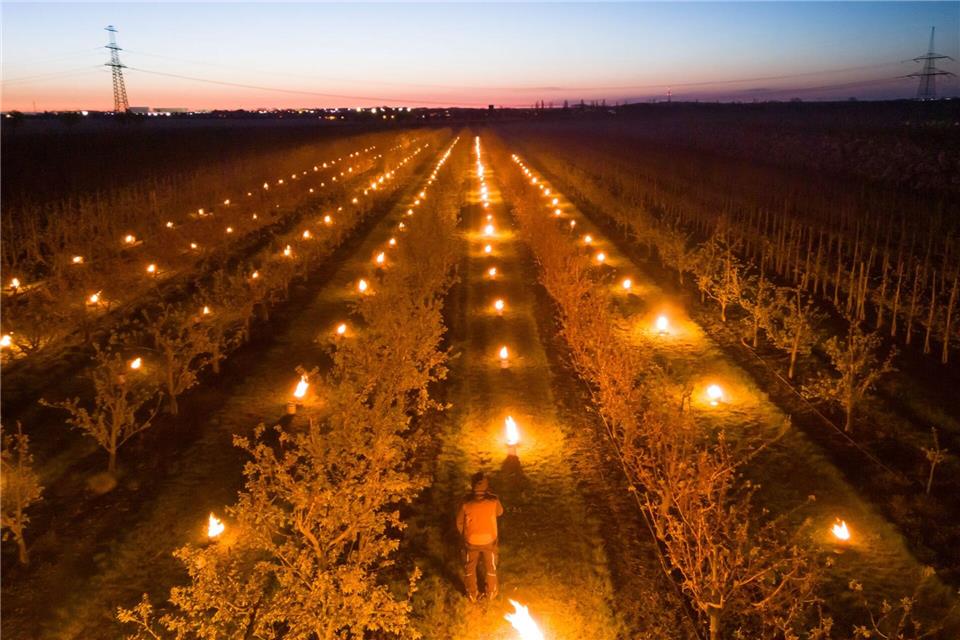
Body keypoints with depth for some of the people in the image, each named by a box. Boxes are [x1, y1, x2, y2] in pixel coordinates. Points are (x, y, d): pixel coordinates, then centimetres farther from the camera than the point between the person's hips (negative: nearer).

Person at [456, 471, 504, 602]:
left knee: (469, 569, 24)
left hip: (471, 541, 0)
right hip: (489, 541, 0)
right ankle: (491, 593, 44)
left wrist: (463, 535, 7)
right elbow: (500, 512, -2)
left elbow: (459, 522, -12)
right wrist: (490, 495, 0)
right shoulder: (493, 501, -27)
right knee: (490, 568, 26)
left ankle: (472, 595, 40)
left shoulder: (466, 502, -27)